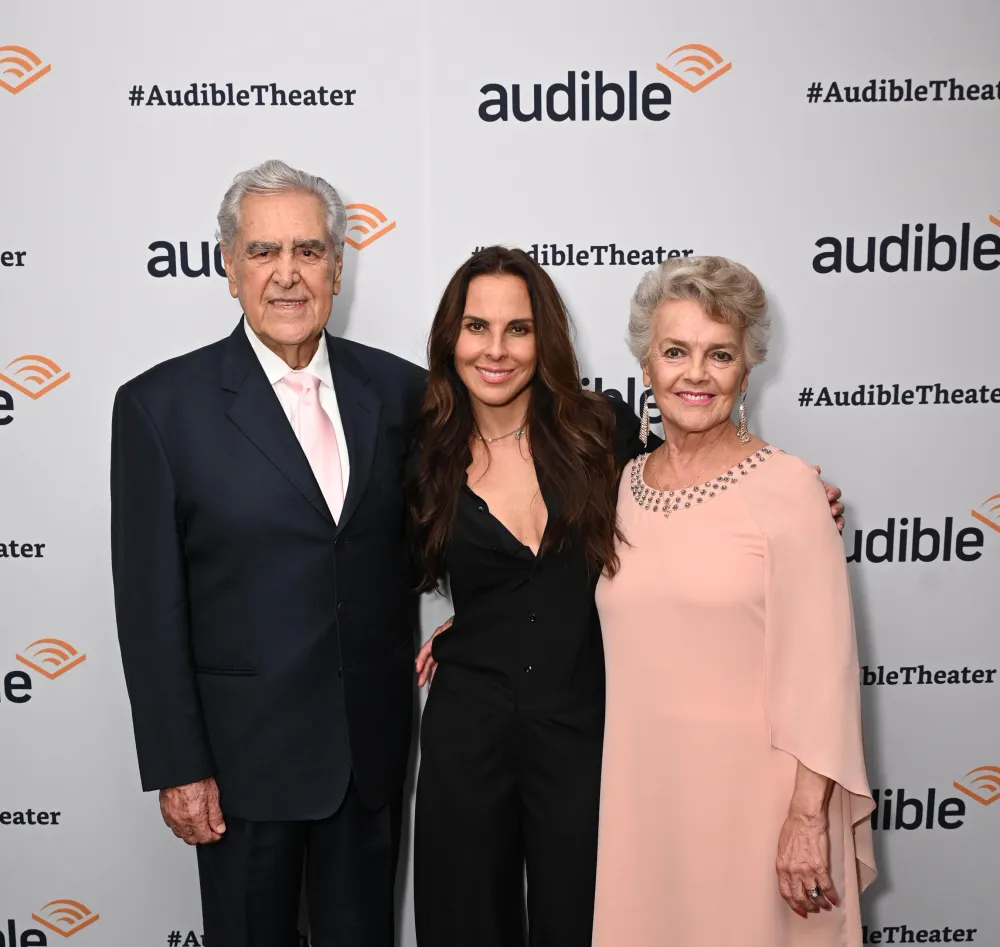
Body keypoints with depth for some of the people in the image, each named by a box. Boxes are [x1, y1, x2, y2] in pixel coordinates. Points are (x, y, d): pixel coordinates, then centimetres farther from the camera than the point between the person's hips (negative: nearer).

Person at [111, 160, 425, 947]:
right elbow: (151, 605, -9)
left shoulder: (398, 388, -2)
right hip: (243, 748, -2)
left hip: (373, 741, 3)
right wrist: (178, 767, -9)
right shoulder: (160, 405, -10)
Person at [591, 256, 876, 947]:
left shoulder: (786, 486, -10)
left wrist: (808, 818, -15)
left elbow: (822, 664, -12)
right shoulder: (625, 484, 4)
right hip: (641, 786, 4)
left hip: (750, 787, -4)